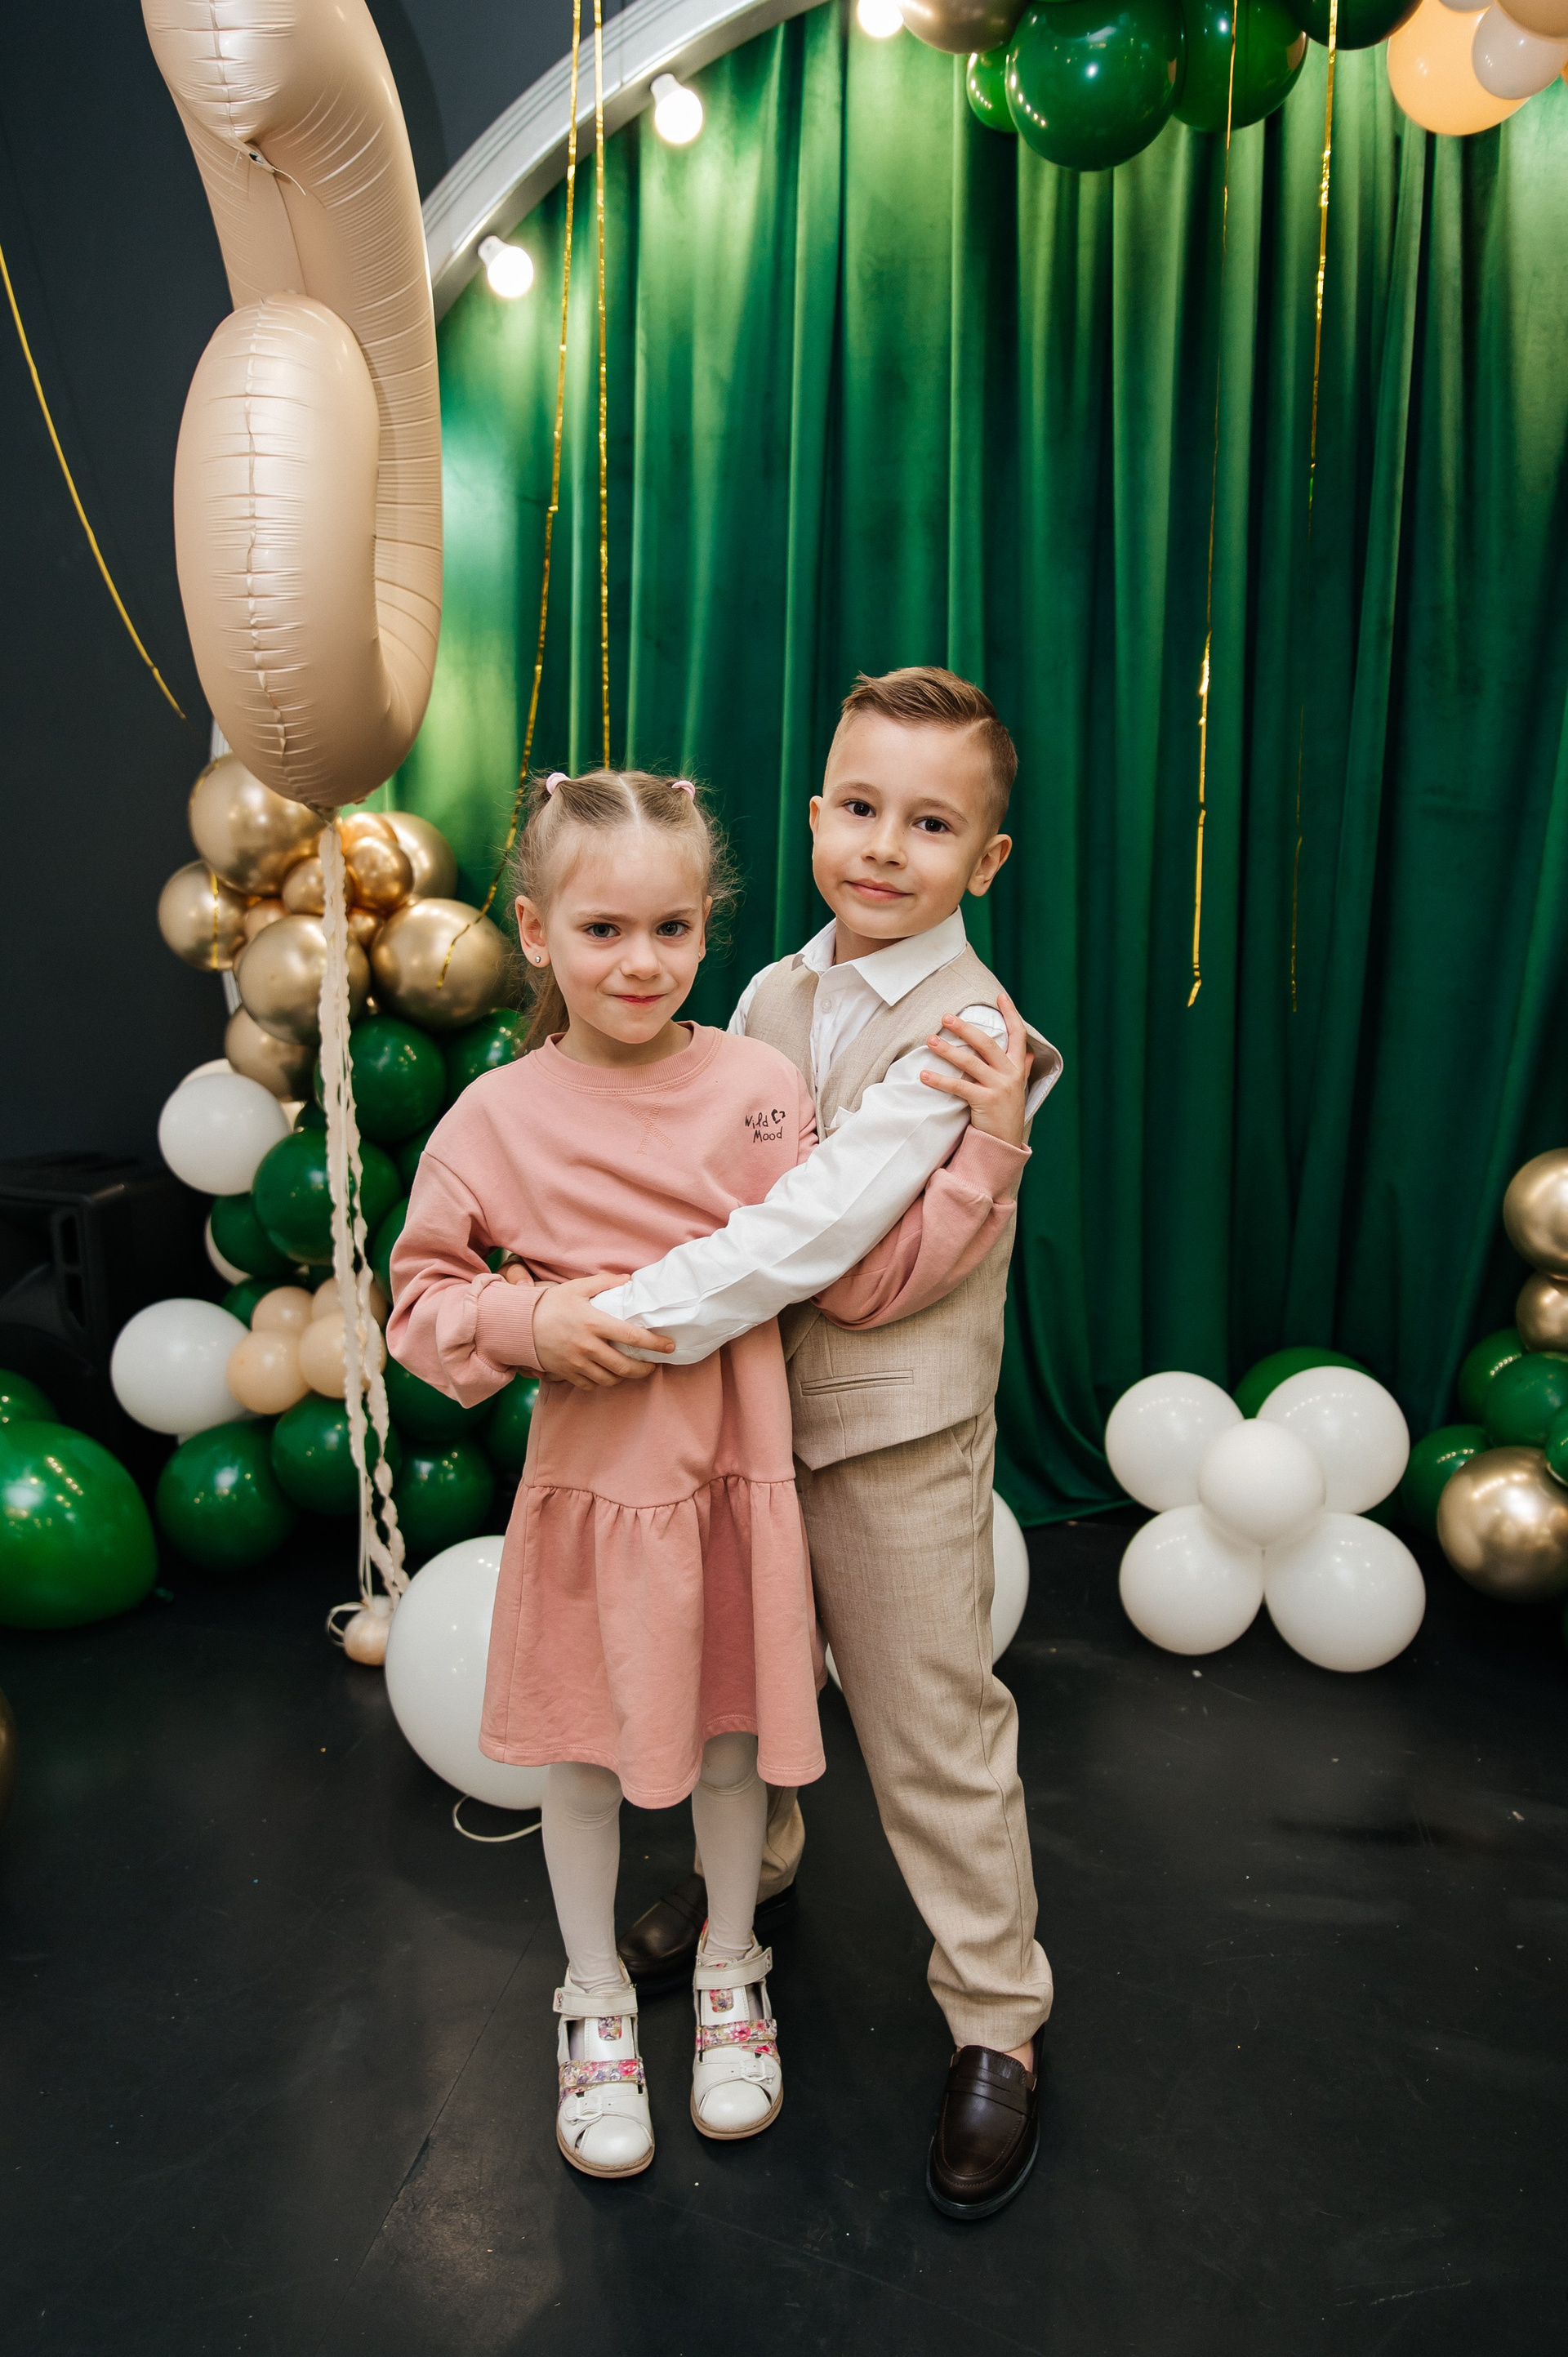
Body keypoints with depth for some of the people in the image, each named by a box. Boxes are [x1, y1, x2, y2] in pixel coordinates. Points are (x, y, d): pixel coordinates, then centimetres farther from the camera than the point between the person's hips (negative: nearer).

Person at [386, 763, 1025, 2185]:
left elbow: (859, 1275, -9)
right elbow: (422, 1295, 0)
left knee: (733, 1734, 19)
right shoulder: (498, 1120, -9)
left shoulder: (761, 1086, -7)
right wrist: (530, 1323, -18)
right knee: (585, 1749, 16)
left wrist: (981, 1167, -20)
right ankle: (596, 2003, 43)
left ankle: (730, 1974, 47)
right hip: (590, 1473, -1)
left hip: (737, 1473, 1)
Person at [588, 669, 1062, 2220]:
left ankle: (998, 2027, 28)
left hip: (897, 1431, -6)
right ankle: (747, 1867, 53)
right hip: (750, 1406, 6)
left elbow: (823, 1221, -27)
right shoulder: (771, 996, 3)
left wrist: (627, 1318, -28)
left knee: (933, 1730, 7)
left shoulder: (969, 1031, -19)